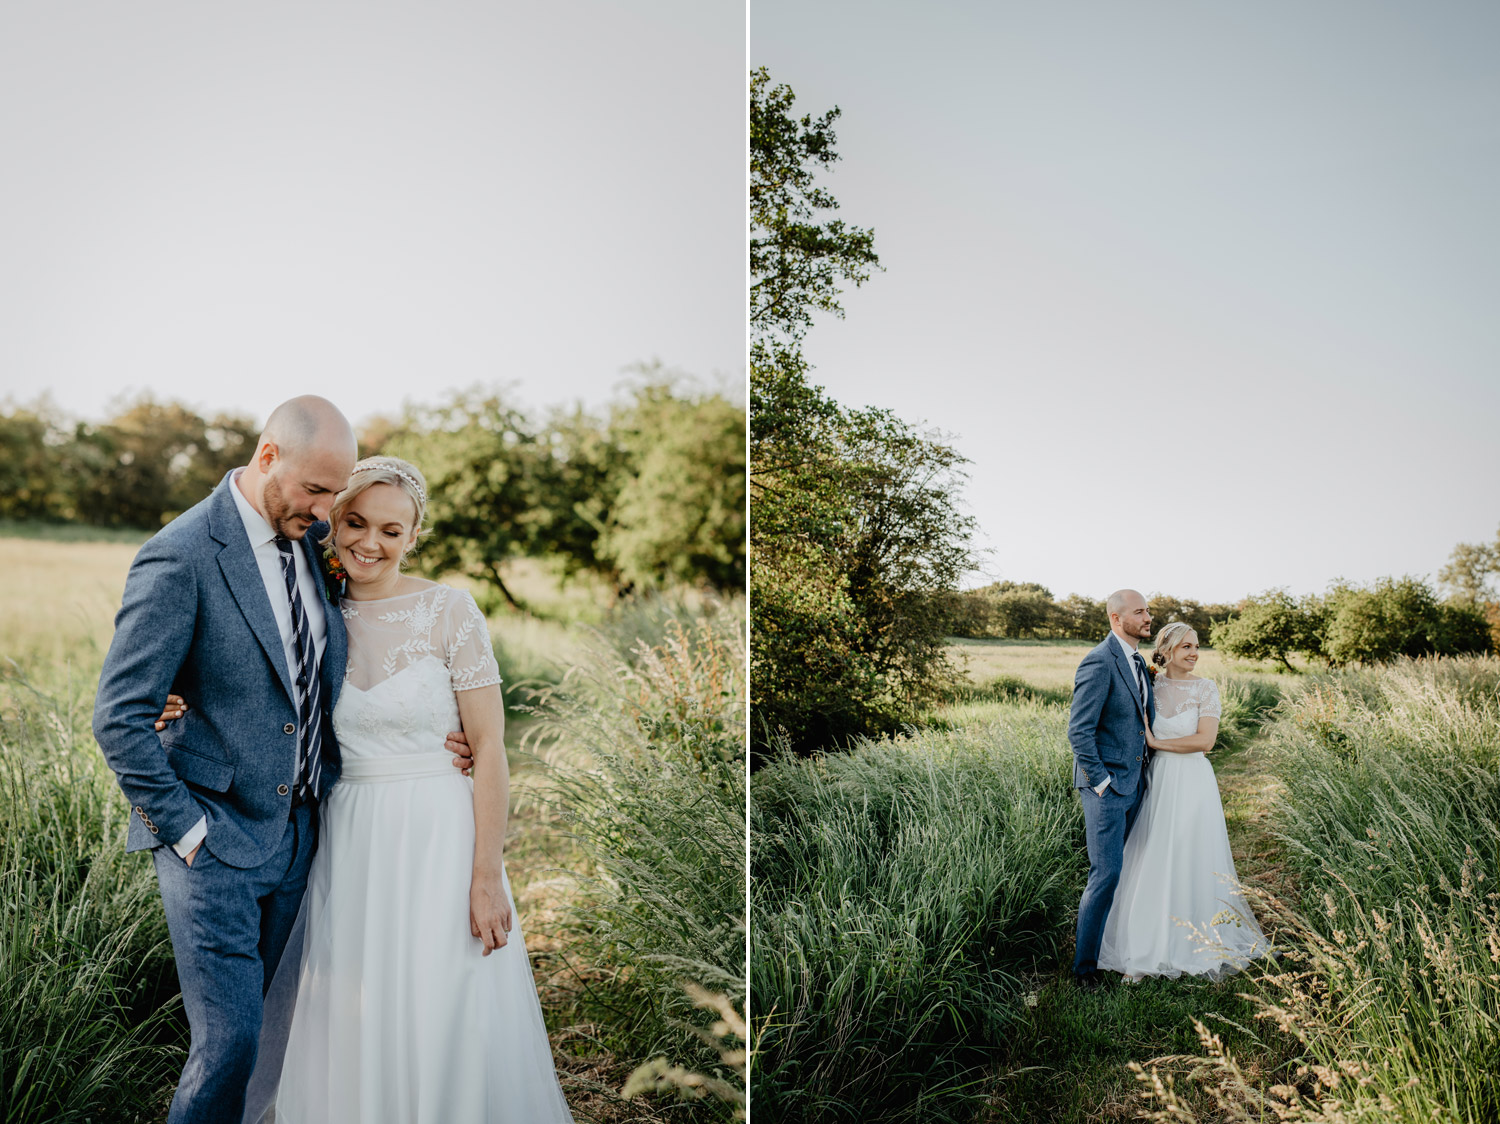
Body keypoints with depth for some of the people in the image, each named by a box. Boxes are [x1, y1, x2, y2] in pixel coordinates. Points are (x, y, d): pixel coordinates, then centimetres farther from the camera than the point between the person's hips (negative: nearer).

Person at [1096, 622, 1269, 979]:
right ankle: (1149, 946, 13)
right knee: (1153, 862, 4)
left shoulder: (1205, 688, -2)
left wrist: (1157, 742, -11)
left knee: (1192, 860, 3)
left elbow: (1205, 740, -11)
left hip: (1193, 782, -2)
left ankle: (1197, 942, 18)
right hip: (1157, 780, 2)